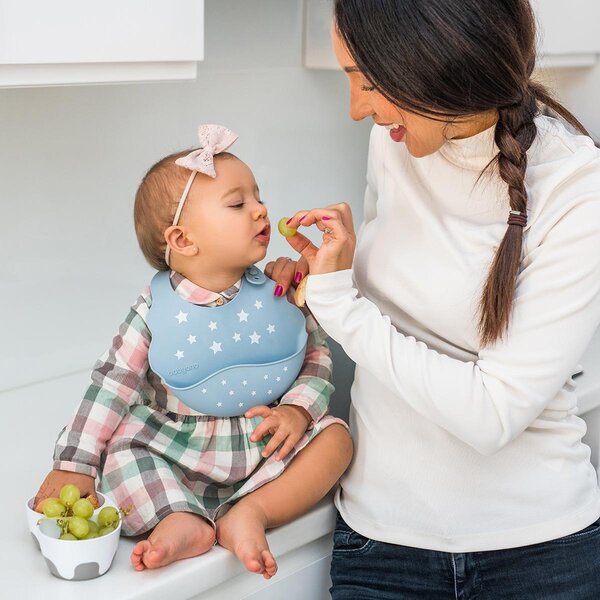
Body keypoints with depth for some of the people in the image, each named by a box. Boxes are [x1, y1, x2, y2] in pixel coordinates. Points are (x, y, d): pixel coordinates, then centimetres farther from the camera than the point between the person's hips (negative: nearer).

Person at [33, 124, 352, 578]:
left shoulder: (279, 296, -6)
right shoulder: (157, 308, -9)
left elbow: (318, 361, 1)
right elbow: (114, 383, -8)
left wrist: (297, 410, -20)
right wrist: (73, 466, -13)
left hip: (266, 448, 1)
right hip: (177, 453, -1)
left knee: (335, 436, -20)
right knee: (119, 446, -22)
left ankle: (250, 512, -30)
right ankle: (182, 520, -31)